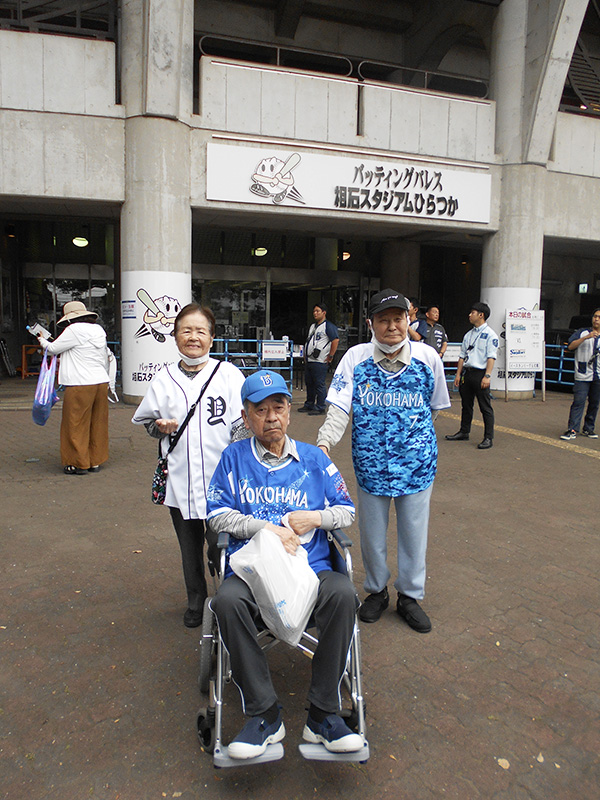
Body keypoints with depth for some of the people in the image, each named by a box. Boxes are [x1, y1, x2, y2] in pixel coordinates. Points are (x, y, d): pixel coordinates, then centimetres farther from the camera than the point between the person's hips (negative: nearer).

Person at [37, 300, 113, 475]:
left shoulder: (74, 330, -10)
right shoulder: (99, 330, 11)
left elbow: (53, 348, -2)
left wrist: (42, 340, 21)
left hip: (80, 385, -7)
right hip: (101, 382, 8)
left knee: (76, 425, 4)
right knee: (96, 423, 14)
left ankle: (79, 463, 11)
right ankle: (95, 461, 21)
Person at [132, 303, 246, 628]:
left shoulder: (228, 373, -1)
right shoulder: (164, 379, 6)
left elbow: (243, 424, 0)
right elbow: (146, 421, 15)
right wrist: (160, 427, -7)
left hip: (221, 478, -3)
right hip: (179, 479, 3)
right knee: (189, 546, 17)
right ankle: (196, 601, 38)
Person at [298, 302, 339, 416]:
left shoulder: (328, 326, -7)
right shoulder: (313, 326, 21)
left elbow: (336, 340, -17)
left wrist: (330, 356, -16)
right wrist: (305, 356, 22)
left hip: (319, 362, -9)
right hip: (309, 361, 9)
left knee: (319, 385, -6)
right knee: (309, 384, 15)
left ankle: (320, 407, 0)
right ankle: (309, 405, 25)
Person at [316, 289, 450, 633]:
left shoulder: (428, 357, -5)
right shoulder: (356, 358, -8)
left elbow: (435, 406, 10)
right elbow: (340, 408, -15)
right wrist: (324, 442, -30)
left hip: (417, 461, 0)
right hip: (371, 460, 0)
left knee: (414, 531, 12)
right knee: (372, 531, 15)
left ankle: (410, 596, 35)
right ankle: (377, 591, 39)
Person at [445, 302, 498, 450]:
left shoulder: (490, 334, -5)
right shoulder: (468, 335, 17)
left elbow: (491, 357, -12)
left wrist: (487, 376, -20)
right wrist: (458, 374, 11)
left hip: (480, 373, -7)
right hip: (467, 373, 7)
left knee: (485, 407, -3)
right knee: (466, 404, 15)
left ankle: (488, 438, 2)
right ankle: (464, 432, 27)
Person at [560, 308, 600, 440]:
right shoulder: (582, 332, 5)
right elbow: (570, 346, -8)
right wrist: (586, 337, -18)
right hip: (583, 375, -3)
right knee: (578, 402, -9)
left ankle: (588, 429, 18)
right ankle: (572, 430, -8)